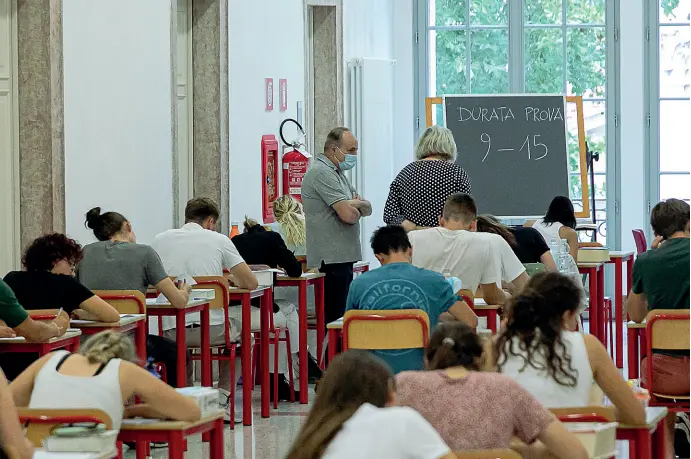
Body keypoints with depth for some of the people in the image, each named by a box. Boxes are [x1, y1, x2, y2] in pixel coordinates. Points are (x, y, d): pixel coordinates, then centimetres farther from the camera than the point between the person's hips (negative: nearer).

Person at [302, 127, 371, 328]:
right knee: (336, 318, -12)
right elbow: (348, 214, -21)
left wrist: (355, 204, -7)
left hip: (342, 257, 10)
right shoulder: (321, 173, -12)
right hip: (332, 259, -10)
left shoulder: (337, 172, 21)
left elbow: (367, 208, 17)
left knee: (341, 317, 9)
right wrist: (356, 207, 3)